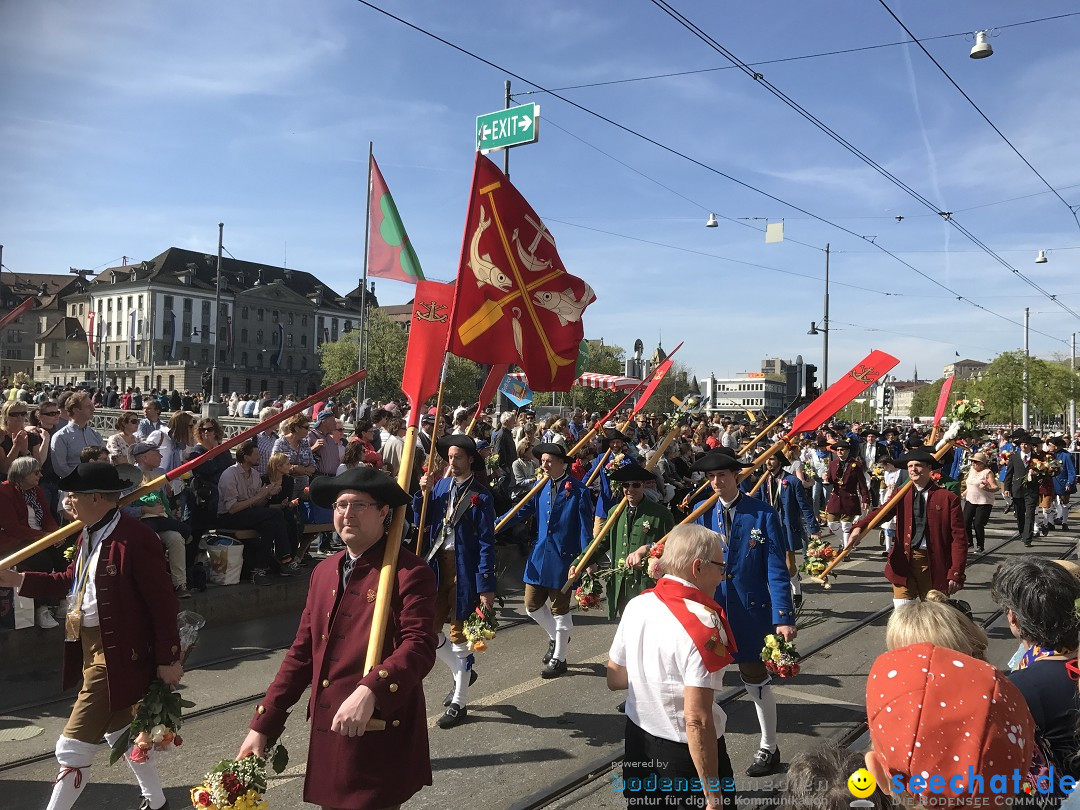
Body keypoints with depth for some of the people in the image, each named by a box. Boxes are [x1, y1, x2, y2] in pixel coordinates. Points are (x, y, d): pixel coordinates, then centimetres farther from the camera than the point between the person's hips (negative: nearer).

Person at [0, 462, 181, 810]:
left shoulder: (135, 538, -23)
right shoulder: (88, 536, 8)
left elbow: (163, 601, -21)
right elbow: (68, 582, 16)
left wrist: (168, 658, -18)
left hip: (116, 654, -11)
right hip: (92, 648, 11)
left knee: (73, 747, -4)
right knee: (119, 731, 24)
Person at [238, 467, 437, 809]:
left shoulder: (409, 572, -10)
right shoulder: (323, 571, 12)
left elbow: (419, 647, -21)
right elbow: (302, 652, 14)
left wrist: (370, 691, -37)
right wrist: (263, 724, 11)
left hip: (382, 738, -6)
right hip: (327, 732, 7)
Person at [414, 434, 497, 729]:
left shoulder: (480, 496, -11)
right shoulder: (440, 486, 6)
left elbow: (486, 543, -13)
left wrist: (486, 586, -17)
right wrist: (423, 493, -7)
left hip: (464, 570, -6)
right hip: (437, 566, 6)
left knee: (460, 635, 4)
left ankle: (458, 703, 18)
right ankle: (462, 673, 35)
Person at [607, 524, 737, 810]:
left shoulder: (636, 604, -4)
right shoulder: (702, 622, -24)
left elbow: (614, 680, 7)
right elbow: (697, 720, -26)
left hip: (637, 741, 6)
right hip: (685, 752, -6)